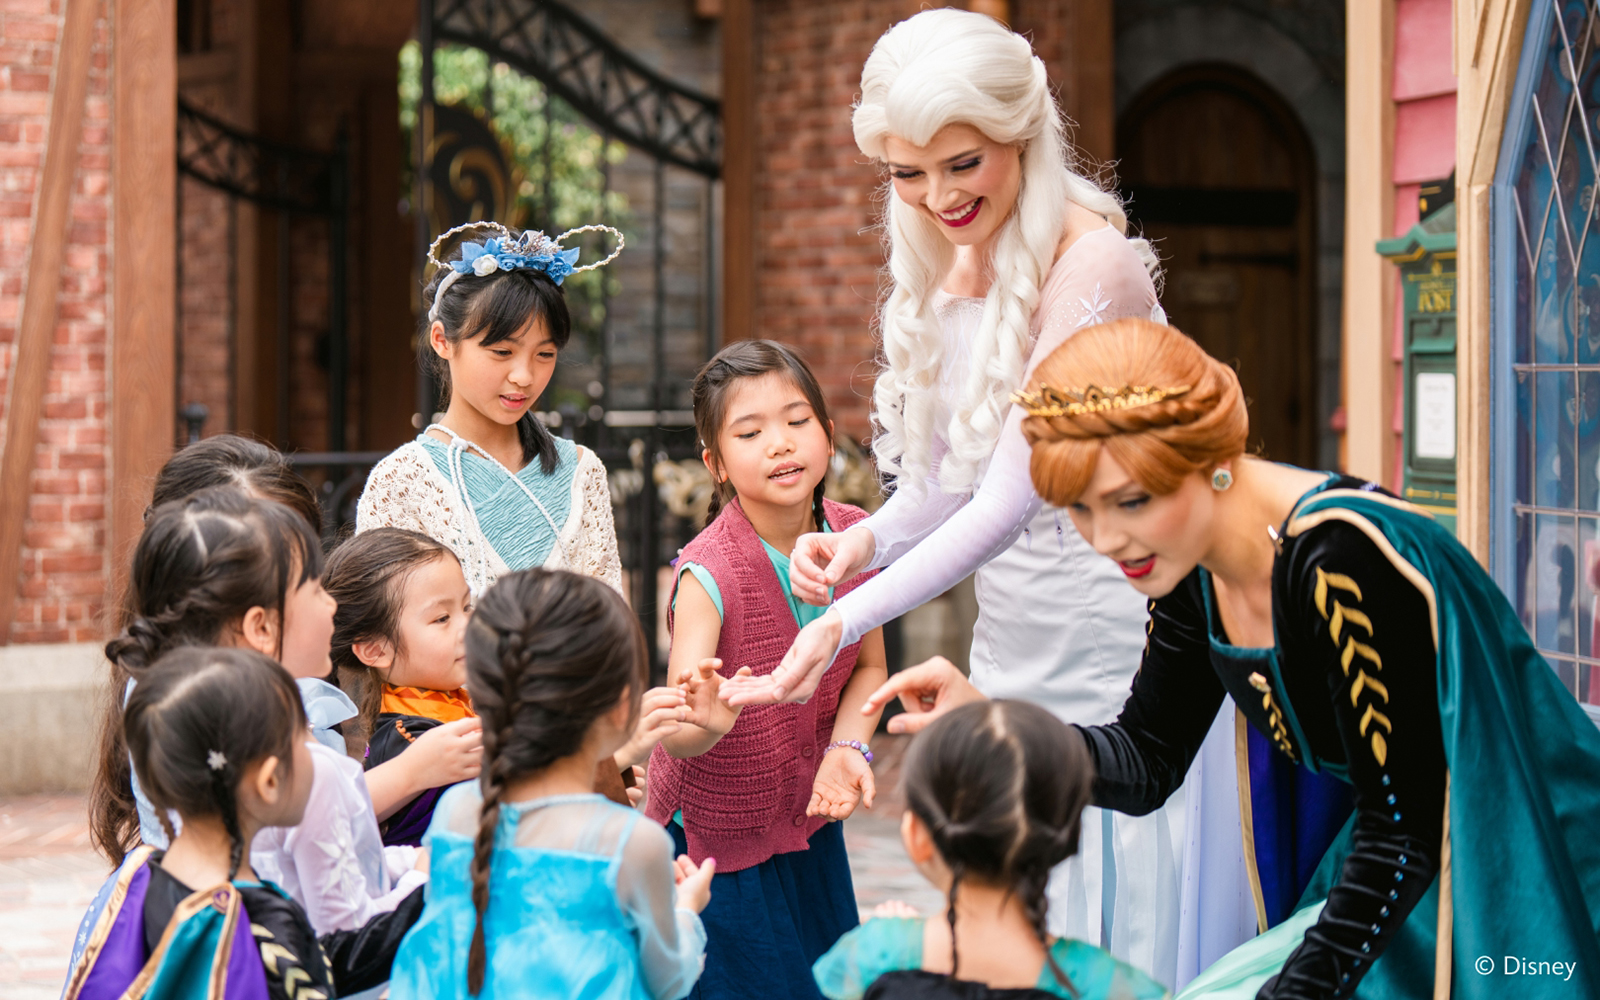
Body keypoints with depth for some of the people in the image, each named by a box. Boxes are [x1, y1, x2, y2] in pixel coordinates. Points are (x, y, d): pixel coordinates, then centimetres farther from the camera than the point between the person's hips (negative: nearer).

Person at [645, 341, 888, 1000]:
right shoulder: (708, 574, -26)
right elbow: (678, 735, -31)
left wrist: (846, 748, -12)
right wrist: (706, 720, -54)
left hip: (810, 821, 5)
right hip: (718, 834, -5)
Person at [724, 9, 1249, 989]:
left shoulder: (1093, 264, -18)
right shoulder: (952, 269, 7)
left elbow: (1010, 500, -23)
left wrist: (846, 623, -28)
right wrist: (869, 540, -8)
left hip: (1119, 648, -8)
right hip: (1012, 654, 8)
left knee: (1128, 935, -2)